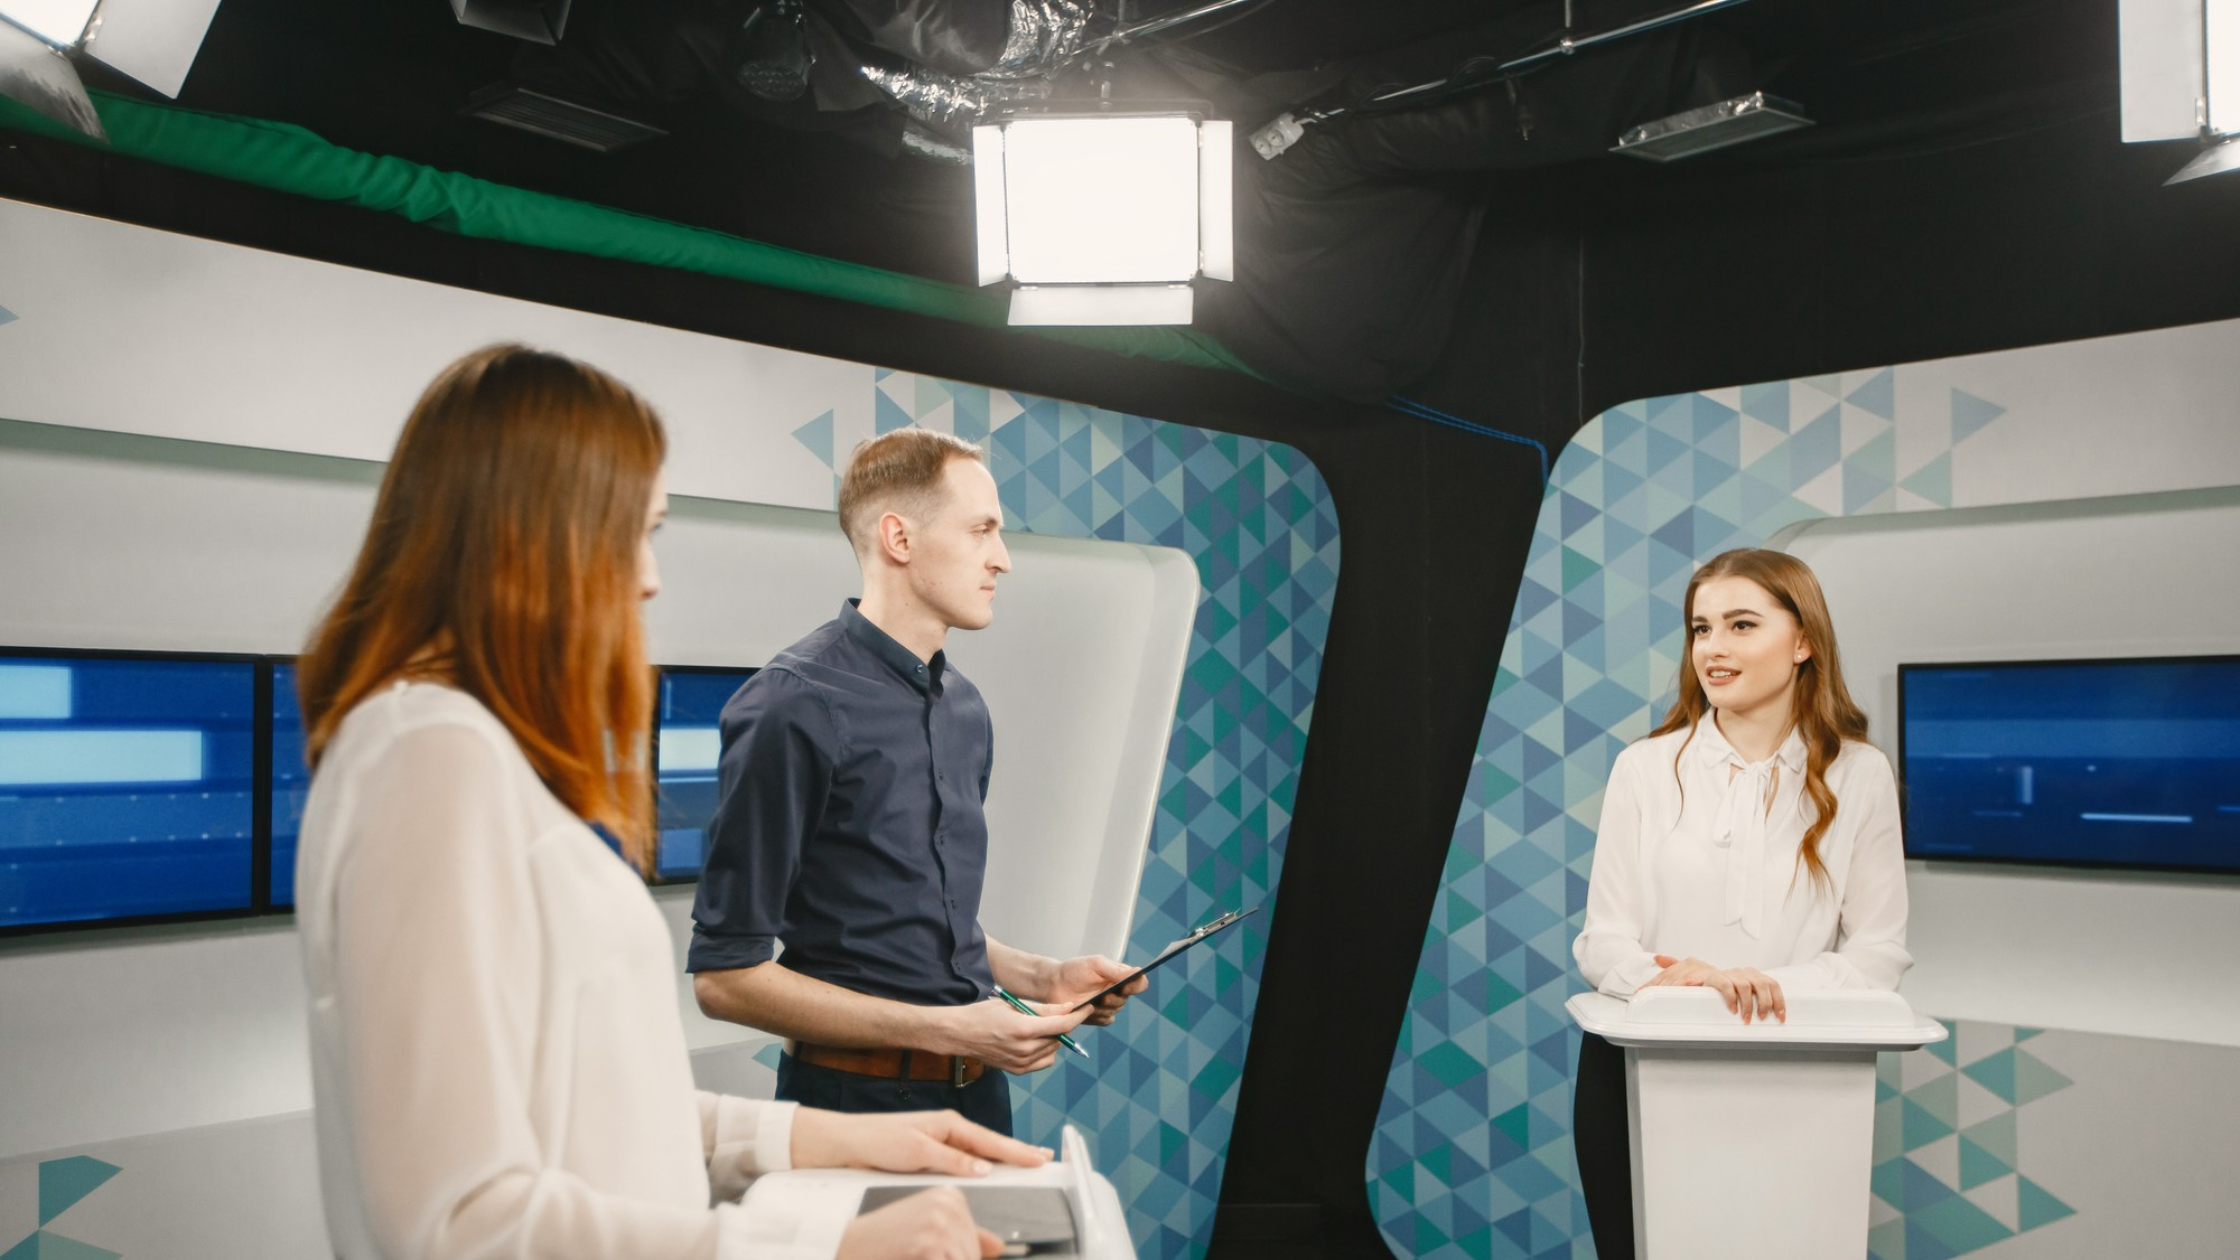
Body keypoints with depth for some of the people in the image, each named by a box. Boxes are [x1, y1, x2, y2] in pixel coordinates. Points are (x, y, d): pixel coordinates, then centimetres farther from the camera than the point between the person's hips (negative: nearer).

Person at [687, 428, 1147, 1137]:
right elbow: (725, 975, -18)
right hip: (857, 1099, -7)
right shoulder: (794, 707, -17)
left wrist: (1040, 977, 3)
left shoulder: (966, 708, 10)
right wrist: (946, 1029, -20)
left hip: (977, 1091, 7)